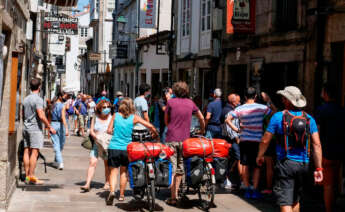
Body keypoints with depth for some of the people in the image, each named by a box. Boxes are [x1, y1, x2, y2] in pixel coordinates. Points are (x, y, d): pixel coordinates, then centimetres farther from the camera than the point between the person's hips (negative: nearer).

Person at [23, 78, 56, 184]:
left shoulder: (25, 99, 13)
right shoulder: (38, 99, -12)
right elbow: (41, 116, -19)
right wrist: (50, 127, -13)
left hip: (26, 128, 8)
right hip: (35, 129, -8)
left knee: (26, 151, 7)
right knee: (34, 152, -7)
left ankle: (27, 176, 10)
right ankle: (32, 177, -9)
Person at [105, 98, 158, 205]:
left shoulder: (115, 115, -1)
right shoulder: (134, 117, -2)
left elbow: (109, 130, 0)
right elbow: (150, 126, -4)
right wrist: (155, 134, 15)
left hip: (113, 147, 0)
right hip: (126, 148, 0)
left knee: (113, 171, 4)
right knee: (123, 171, 16)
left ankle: (112, 191, -18)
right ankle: (121, 195, 22)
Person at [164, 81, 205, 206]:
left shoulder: (170, 102, -1)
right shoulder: (190, 103, 8)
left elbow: (166, 121, 8)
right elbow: (201, 118, 19)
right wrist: (202, 130, 37)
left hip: (172, 138, -3)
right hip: (185, 139, 3)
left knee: (172, 168, -2)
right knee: (180, 167, 13)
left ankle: (173, 197, -7)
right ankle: (176, 193, 20)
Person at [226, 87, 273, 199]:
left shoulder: (240, 109, -1)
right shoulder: (262, 108, -7)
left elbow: (228, 120, -3)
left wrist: (237, 129, 2)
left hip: (244, 139, 2)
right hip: (257, 140, -2)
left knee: (245, 165, 9)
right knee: (257, 166, 6)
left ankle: (247, 189, 11)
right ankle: (255, 190, 2)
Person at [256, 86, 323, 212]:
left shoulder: (278, 116, -7)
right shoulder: (309, 119, 3)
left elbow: (265, 140, -2)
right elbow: (317, 144, -2)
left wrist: (260, 156, 15)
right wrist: (319, 168, 1)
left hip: (285, 164, -4)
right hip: (303, 164, 4)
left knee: (285, 202, -5)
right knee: (296, 200, 22)